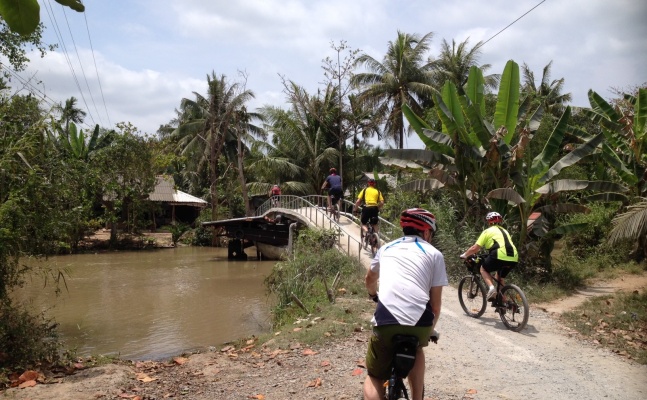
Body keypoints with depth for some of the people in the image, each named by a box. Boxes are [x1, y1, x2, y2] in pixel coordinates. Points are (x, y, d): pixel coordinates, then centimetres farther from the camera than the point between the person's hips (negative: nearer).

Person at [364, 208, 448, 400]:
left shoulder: (387, 248, 24)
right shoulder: (434, 254, 16)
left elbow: (369, 280, 42)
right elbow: (435, 304, 15)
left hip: (386, 321, 0)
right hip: (420, 323, 0)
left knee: (375, 377, 19)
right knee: (416, 348, 36)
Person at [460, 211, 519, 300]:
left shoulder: (488, 231, 10)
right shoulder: (504, 231, 29)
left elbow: (475, 248, 5)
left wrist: (464, 255, 20)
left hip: (500, 257, -6)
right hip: (513, 259, 6)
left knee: (483, 269, 19)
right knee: (500, 277, 29)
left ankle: (491, 287, -5)